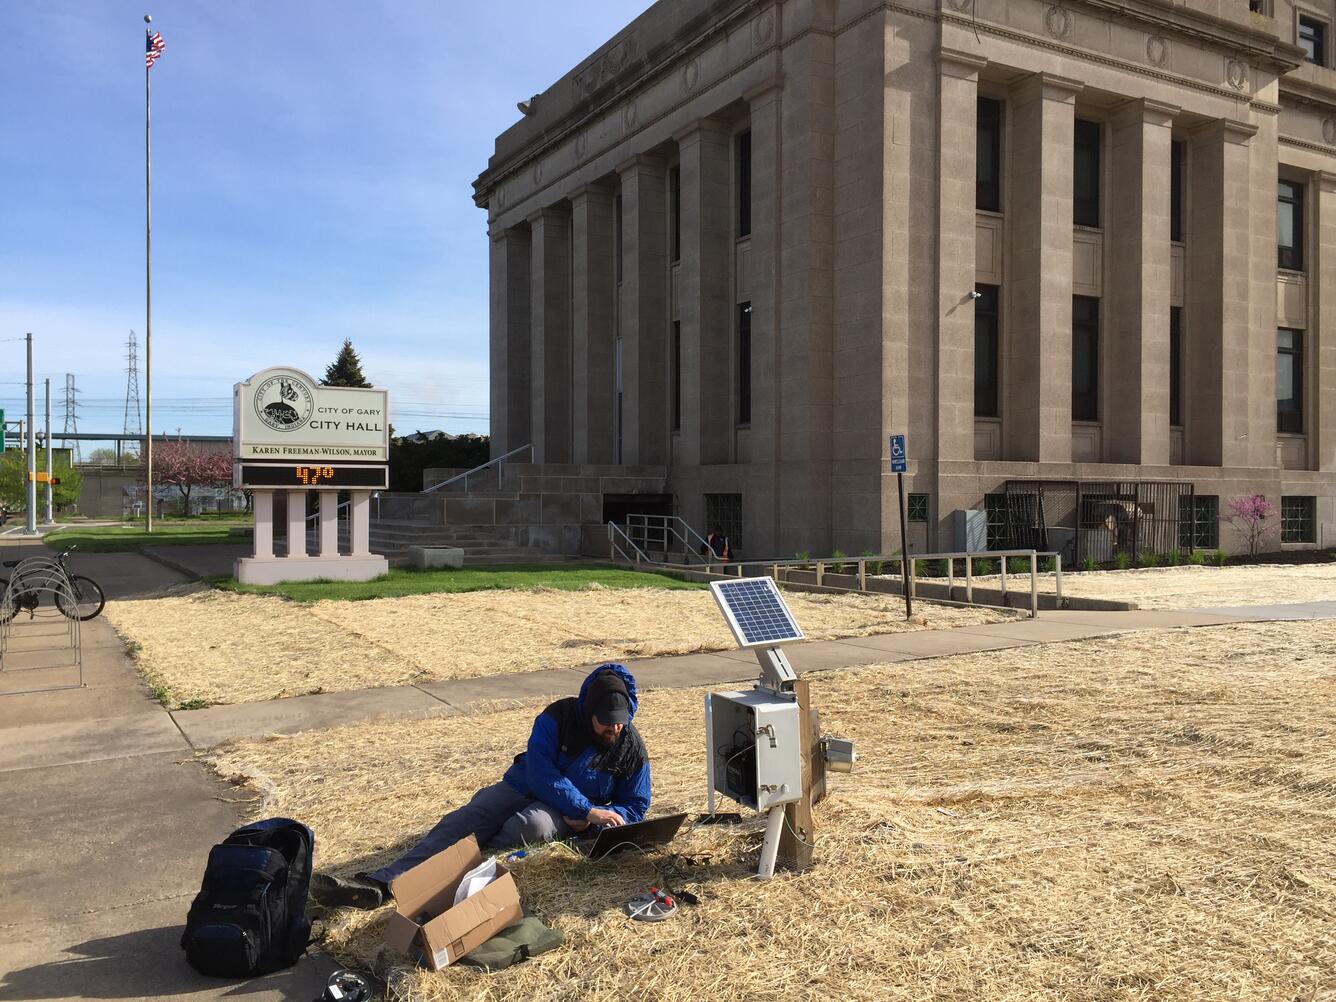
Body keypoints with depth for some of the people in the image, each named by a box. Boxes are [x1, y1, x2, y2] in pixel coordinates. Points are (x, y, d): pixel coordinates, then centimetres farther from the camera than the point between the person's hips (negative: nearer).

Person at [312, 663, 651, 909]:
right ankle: (379, 883, -43)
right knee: (461, 822, -26)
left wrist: (591, 821, -18)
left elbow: (636, 805, 3)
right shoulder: (558, 718, -10)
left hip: (562, 815, -1)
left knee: (531, 824, -38)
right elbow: (540, 775, -18)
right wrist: (588, 810, -27)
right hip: (521, 788, 1)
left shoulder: (632, 749, -6)